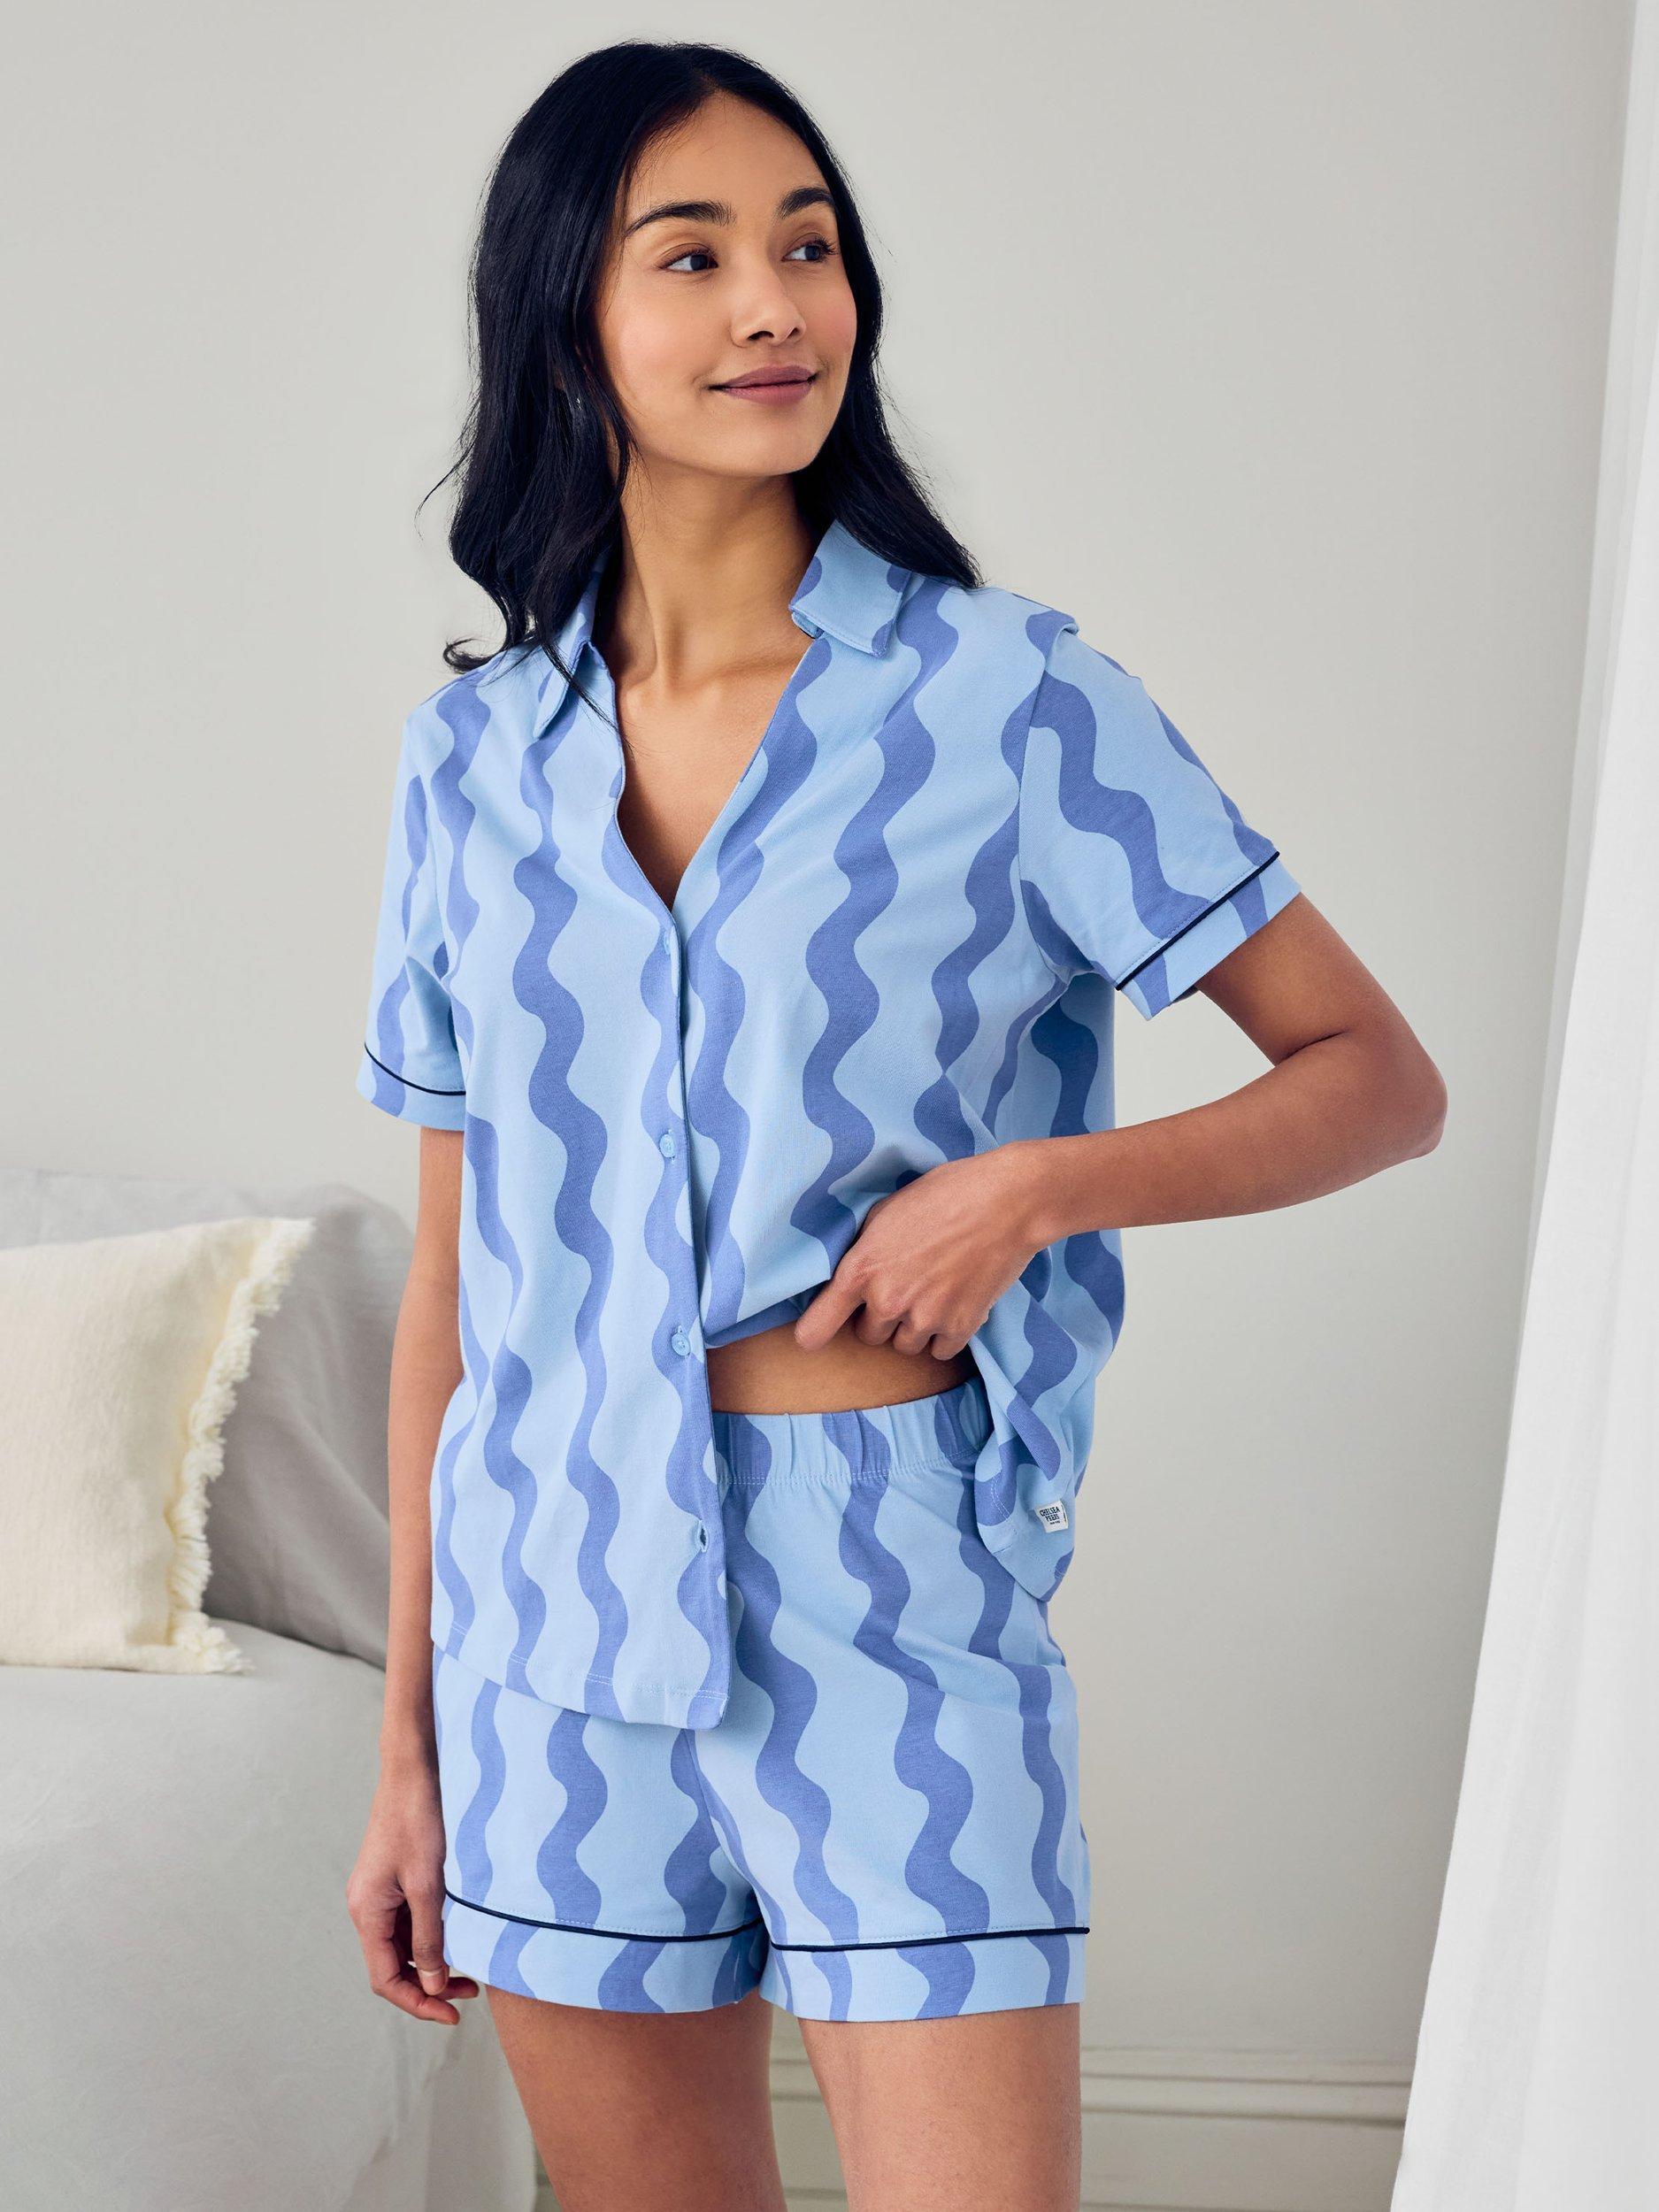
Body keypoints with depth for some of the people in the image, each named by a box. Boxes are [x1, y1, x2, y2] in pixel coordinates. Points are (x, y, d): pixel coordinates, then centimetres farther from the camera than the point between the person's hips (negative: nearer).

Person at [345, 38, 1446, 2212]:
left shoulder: (1012, 698, -4)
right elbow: (456, 1273, 9)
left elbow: (1382, 1079, 0)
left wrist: (1038, 1180, -17)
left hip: (893, 1608, -3)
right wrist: (406, 1743, 10)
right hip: (558, 1607, 3)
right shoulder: (476, 756, 5)